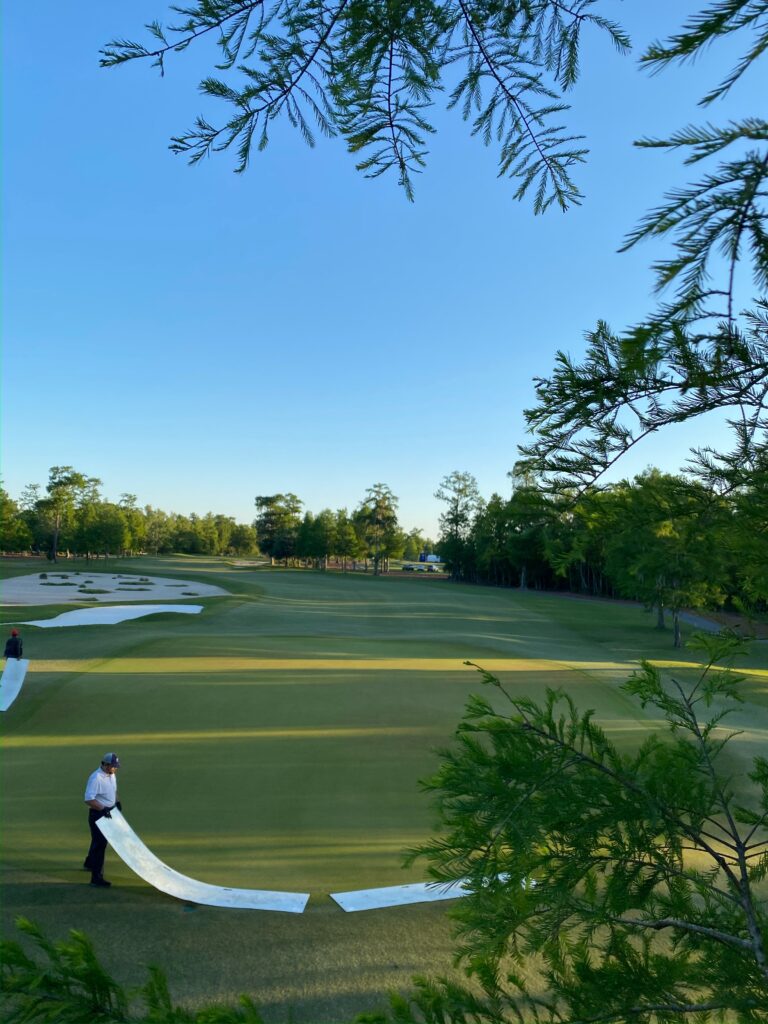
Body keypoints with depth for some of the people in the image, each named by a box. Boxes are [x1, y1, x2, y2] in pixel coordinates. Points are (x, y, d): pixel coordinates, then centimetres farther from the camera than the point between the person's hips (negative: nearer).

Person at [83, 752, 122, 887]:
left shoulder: (111, 775, 3)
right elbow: (89, 799, -28)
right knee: (100, 843, -6)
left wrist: (117, 802, 6)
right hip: (97, 814, -9)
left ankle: (89, 863, 48)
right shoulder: (95, 778, -25)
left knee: (100, 841, 25)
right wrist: (103, 809, -32)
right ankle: (97, 877, 1)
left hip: (108, 813, 9)